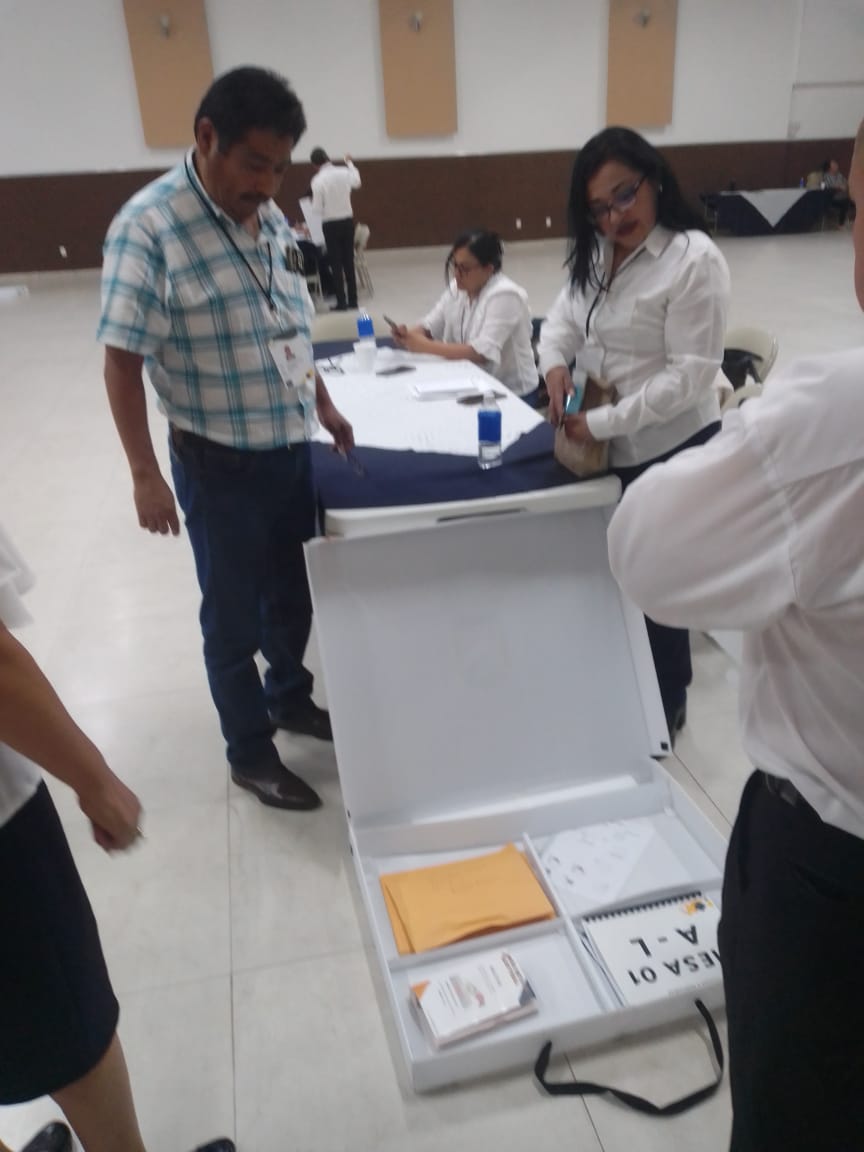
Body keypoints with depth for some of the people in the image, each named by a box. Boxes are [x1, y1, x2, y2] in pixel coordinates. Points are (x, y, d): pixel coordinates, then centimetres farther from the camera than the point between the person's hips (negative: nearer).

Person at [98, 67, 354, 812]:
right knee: (234, 613, 9)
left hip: (292, 448, 7)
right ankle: (250, 752, 27)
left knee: (293, 593, 20)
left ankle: (290, 699, 44)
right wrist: (145, 475, -18)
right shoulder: (148, 227, -17)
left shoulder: (271, 218, 5)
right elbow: (122, 362, -16)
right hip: (220, 463, -6)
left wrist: (324, 407, 18)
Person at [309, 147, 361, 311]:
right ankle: (353, 300, 16)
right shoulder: (343, 172, -1)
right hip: (347, 220, 4)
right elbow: (356, 182, 23)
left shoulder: (317, 180, -14)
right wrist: (350, 163, 39)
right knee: (349, 262, 11)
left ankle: (341, 302, 3)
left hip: (331, 224, -4)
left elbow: (318, 208, -12)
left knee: (336, 264, 4)